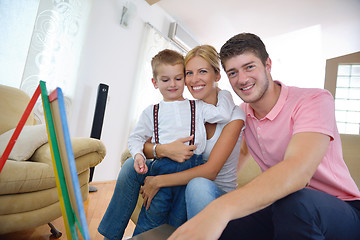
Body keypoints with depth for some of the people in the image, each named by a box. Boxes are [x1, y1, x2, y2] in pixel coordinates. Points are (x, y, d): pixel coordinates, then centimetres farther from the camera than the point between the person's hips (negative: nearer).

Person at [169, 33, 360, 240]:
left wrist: (221, 209, -49)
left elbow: (298, 170, -37)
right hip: (281, 206, 4)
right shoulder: (241, 112, 0)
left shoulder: (316, 100, -19)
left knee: (292, 200, -37)